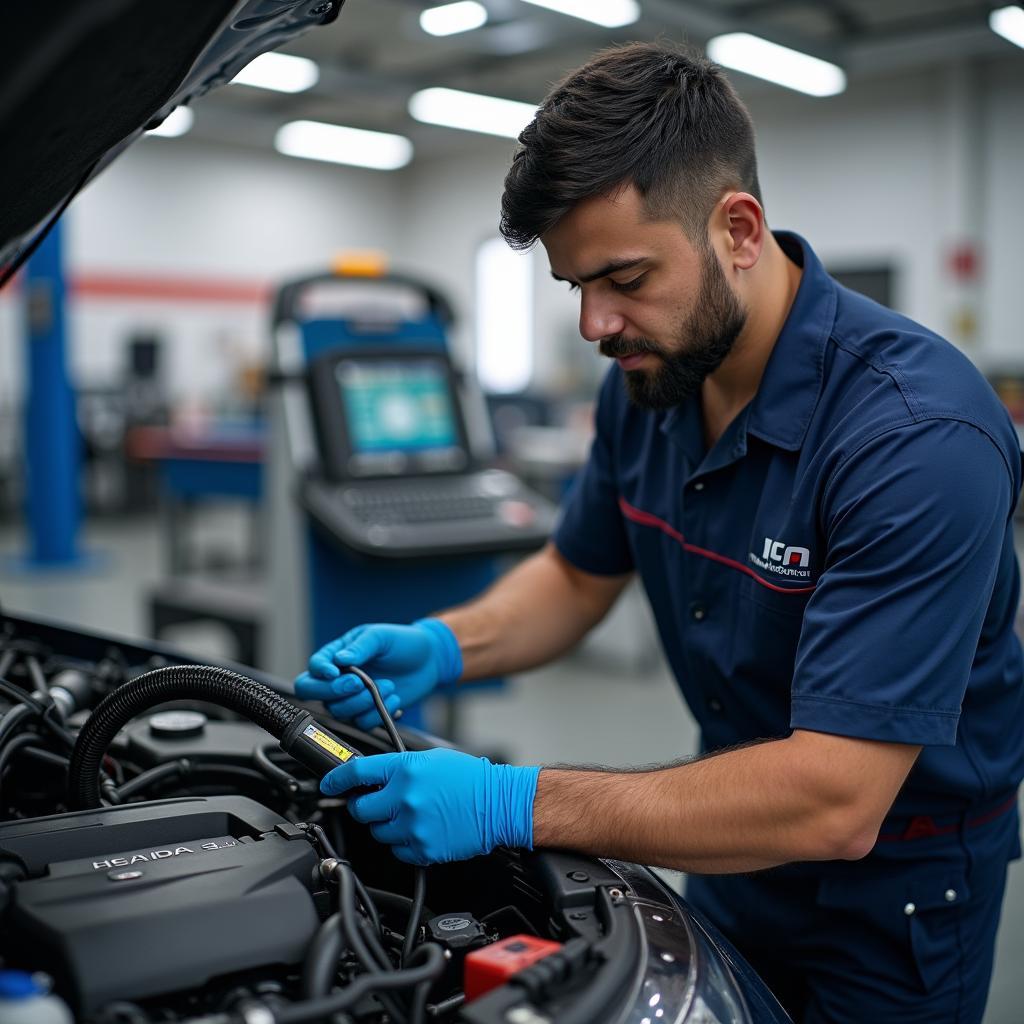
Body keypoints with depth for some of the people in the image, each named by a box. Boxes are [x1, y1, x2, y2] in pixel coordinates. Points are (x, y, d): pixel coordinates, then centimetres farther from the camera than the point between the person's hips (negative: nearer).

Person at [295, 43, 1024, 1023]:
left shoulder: (919, 435, -32)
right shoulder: (648, 378, -9)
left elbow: (834, 801, -35)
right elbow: (579, 574, 7)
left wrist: (514, 805, -35)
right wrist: (443, 646, -13)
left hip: (890, 892, -5)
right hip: (741, 853, 6)